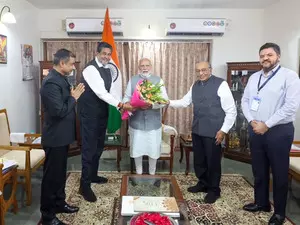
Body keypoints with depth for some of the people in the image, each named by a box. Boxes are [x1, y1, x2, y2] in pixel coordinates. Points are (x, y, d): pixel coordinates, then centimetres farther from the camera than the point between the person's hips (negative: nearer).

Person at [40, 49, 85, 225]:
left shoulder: (61, 78, 9)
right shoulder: (51, 82, -22)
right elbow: (59, 111, -28)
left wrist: (73, 96, 2)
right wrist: (74, 98, -17)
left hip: (62, 135, 10)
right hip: (55, 137, -10)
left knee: (60, 172, 21)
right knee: (52, 175, 3)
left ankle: (59, 203, 37)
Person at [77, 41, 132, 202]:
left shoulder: (107, 69, 10)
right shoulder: (91, 69, -18)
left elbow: (110, 90, 10)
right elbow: (101, 93, -26)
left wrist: (122, 107, -1)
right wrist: (120, 104, -28)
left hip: (102, 112, 9)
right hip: (90, 113, -9)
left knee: (99, 146, 17)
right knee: (89, 148, -5)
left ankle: (93, 175, 34)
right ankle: (84, 185, 4)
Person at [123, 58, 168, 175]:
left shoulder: (158, 80, 2)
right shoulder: (132, 80, 4)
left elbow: (164, 100, -5)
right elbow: (126, 97, 4)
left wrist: (152, 105, -21)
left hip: (153, 121, 0)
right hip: (136, 120, 1)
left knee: (153, 149, 7)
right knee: (137, 148, 9)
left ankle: (152, 173, 28)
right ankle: (138, 173, 29)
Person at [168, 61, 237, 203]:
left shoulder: (220, 84, -11)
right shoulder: (195, 86, 10)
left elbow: (231, 110, -12)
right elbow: (184, 102, 15)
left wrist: (223, 130, -15)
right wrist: (169, 102, -1)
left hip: (213, 131, -6)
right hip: (197, 130, 6)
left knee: (213, 161, 7)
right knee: (198, 160, 17)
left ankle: (214, 190, 26)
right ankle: (203, 184, 38)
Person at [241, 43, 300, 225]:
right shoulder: (254, 77, 10)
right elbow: (245, 101, 11)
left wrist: (266, 125, -16)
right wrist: (252, 121, -6)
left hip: (279, 130, -5)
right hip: (256, 130, 6)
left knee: (279, 172, 6)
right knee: (259, 170, 16)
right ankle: (261, 203, 34)